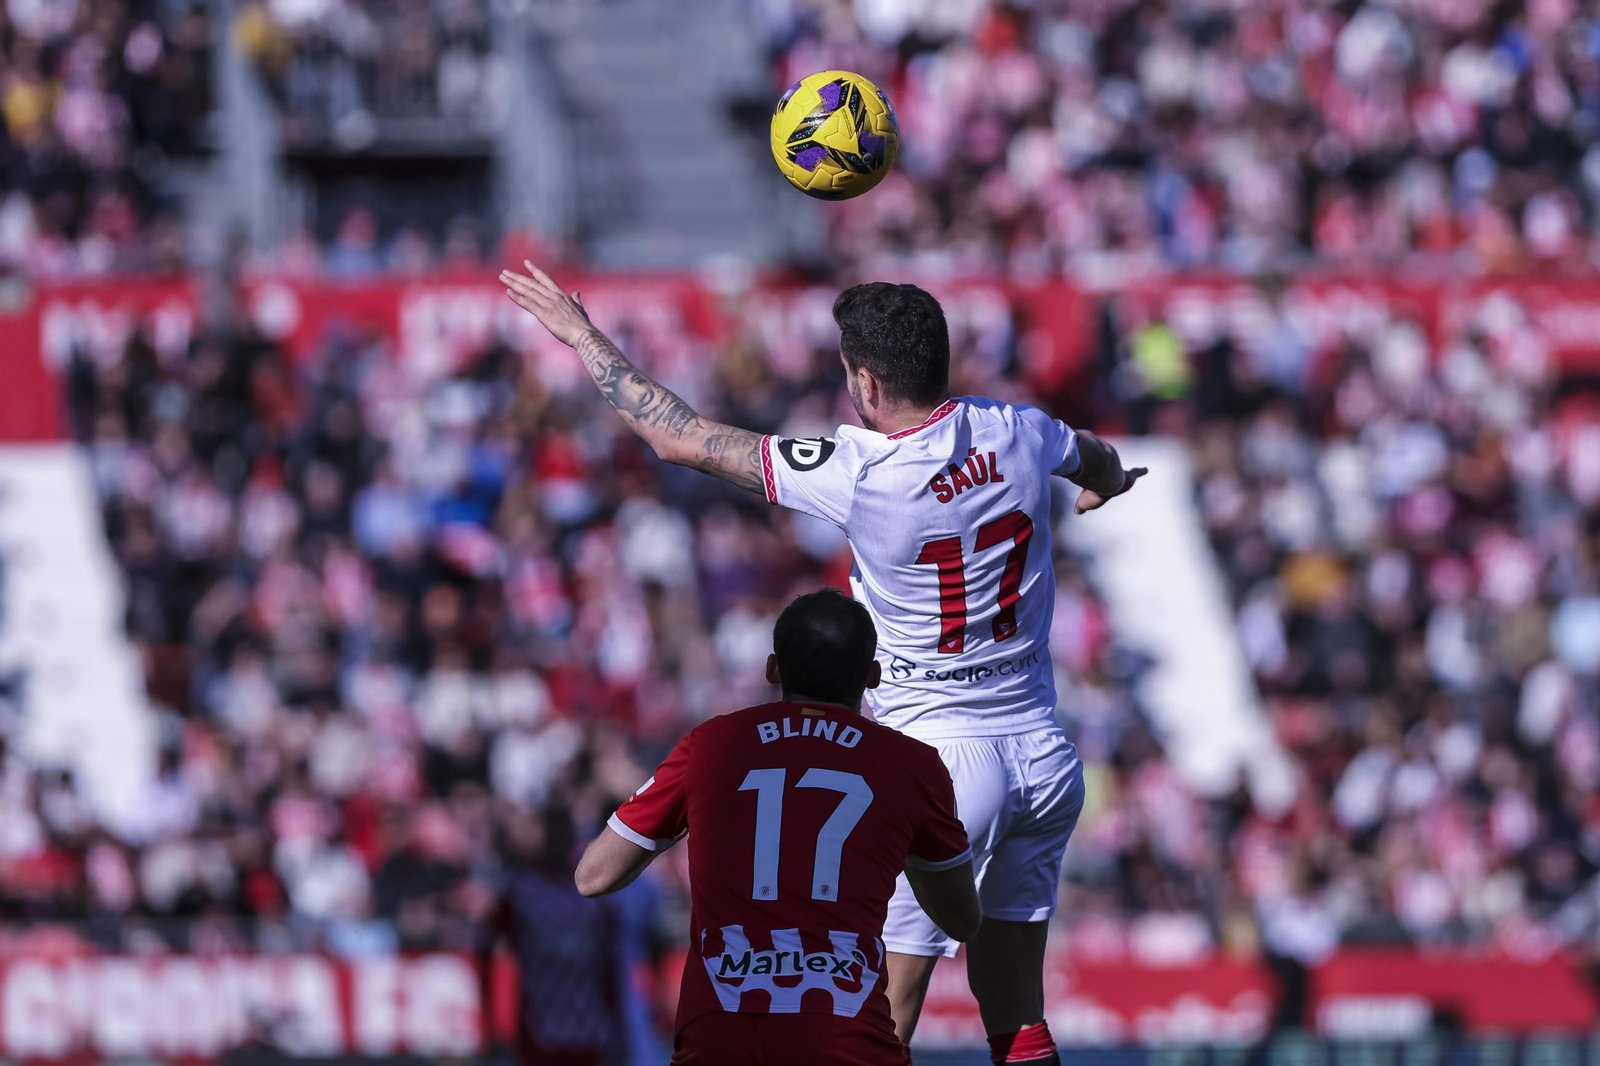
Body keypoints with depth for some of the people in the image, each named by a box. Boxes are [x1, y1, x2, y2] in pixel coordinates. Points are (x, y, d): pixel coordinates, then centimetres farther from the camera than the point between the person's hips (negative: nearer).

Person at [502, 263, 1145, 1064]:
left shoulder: (857, 474, -17)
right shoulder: (1017, 434, -1)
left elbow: (679, 439, -8)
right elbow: (1099, 461, 26)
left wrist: (581, 335, 6)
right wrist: (1106, 482, 52)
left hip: (938, 763, -6)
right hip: (1044, 756, 6)